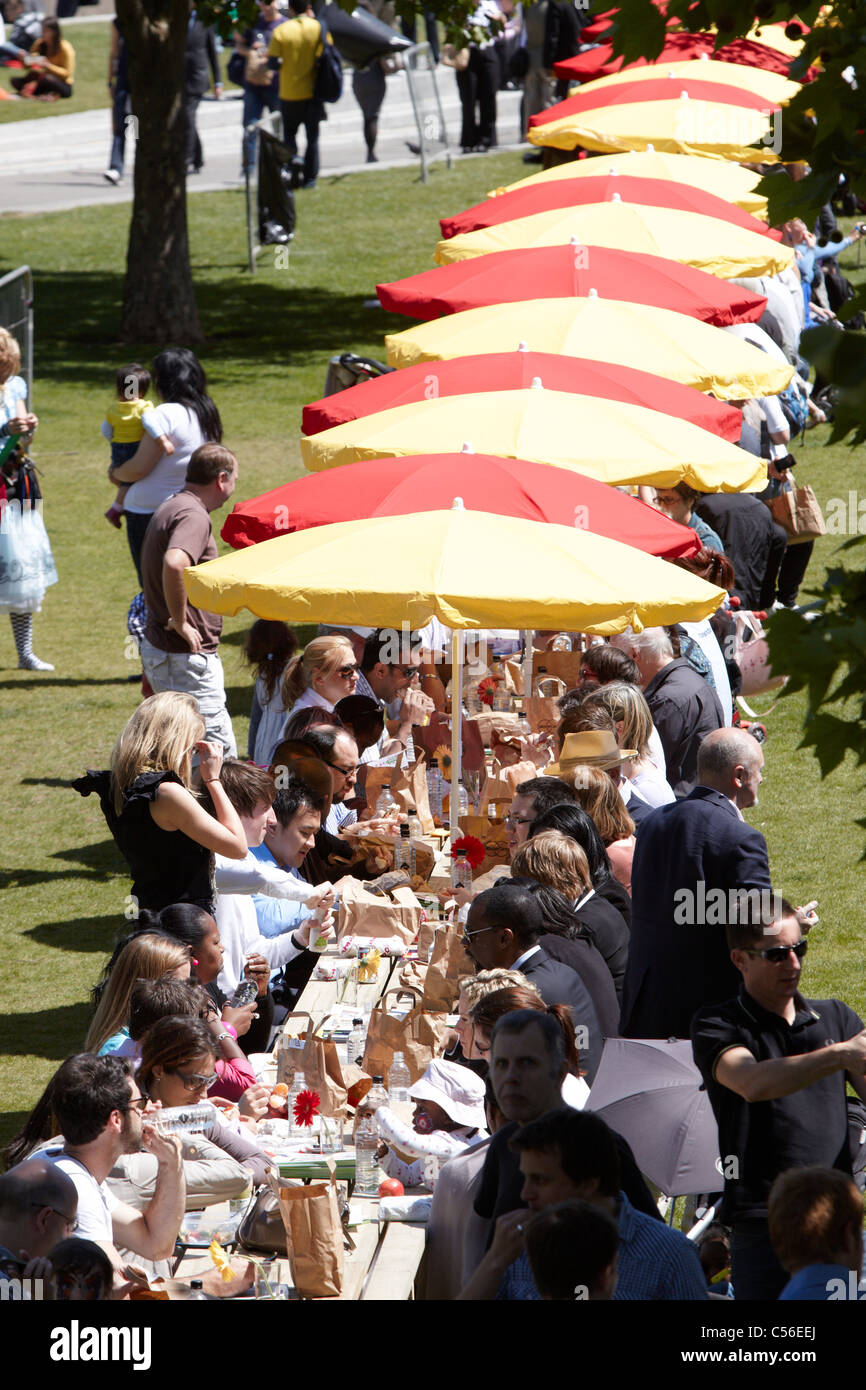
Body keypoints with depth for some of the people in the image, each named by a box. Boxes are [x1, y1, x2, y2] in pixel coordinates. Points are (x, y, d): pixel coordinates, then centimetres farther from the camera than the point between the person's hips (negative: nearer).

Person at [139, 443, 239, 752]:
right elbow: (174, 564, -37)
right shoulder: (194, 516, -17)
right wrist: (180, 622, -25)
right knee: (220, 753, -10)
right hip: (186, 656, -10)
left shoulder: (169, 508, 16)